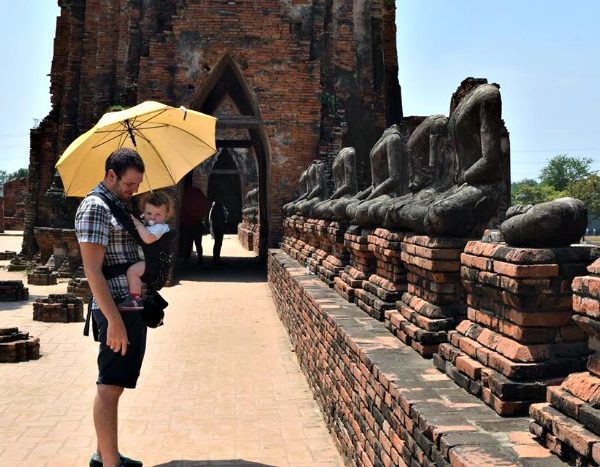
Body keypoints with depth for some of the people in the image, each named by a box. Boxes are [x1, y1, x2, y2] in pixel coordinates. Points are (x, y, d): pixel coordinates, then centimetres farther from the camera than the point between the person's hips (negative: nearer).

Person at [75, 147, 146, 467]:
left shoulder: (121, 205, 16)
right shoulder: (95, 207, -12)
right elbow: (92, 270, -19)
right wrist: (114, 320, -23)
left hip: (133, 306, 9)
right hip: (117, 309, -9)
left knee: (113, 385, 15)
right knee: (111, 385, -3)